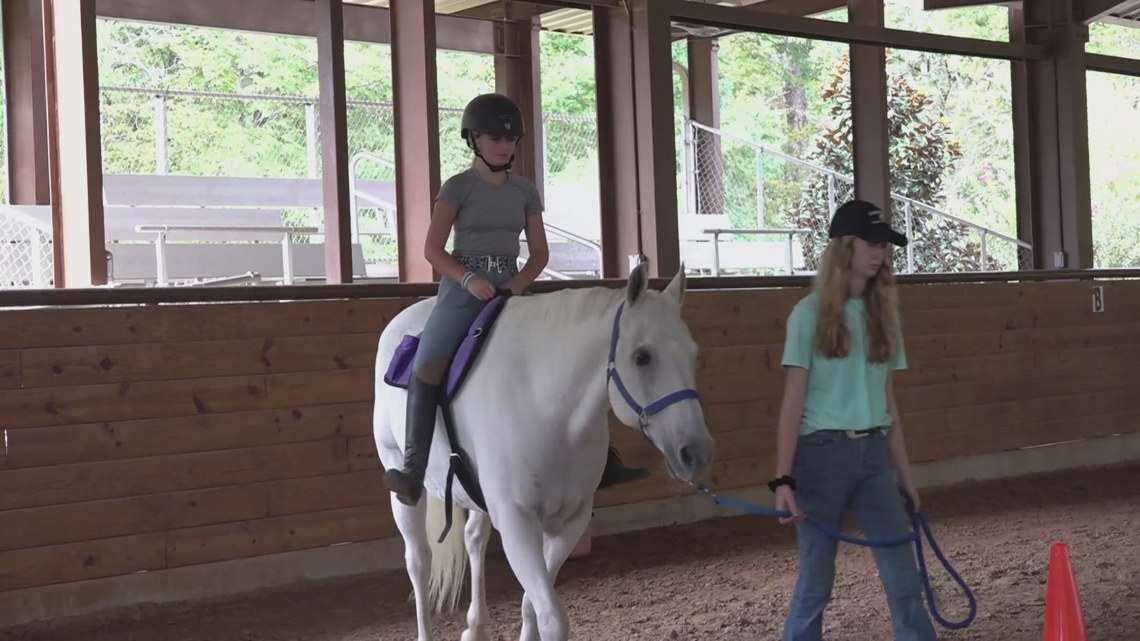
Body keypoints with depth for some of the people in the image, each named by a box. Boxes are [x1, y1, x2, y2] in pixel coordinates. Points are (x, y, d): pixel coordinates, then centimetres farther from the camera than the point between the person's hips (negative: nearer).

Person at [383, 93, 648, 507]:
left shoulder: (525, 191, 11)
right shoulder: (458, 187, -1)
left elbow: (539, 251, 11)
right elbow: (432, 249, -5)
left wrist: (519, 283, -9)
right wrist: (469, 279, -20)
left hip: (511, 290, 4)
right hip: (463, 289, -4)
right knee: (428, 365, -27)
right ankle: (413, 470, -29)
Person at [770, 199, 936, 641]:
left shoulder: (880, 314, 10)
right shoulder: (810, 314, -6)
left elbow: (888, 400, 13)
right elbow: (793, 400, -8)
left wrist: (904, 473, 13)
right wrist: (782, 478, -14)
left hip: (873, 453, 5)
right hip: (824, 452, -5)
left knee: (904, 578, 3)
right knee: (817, 579, 3)